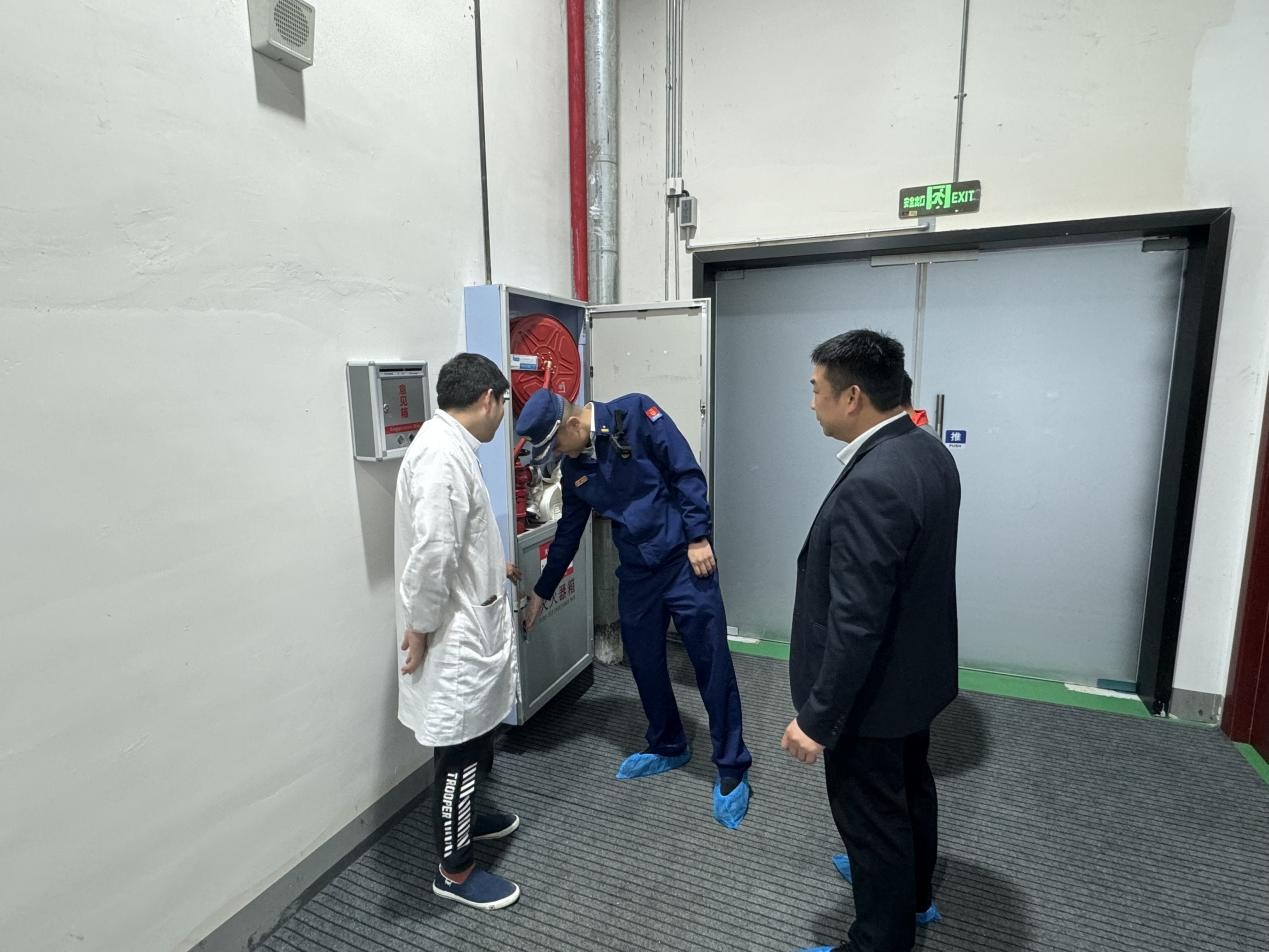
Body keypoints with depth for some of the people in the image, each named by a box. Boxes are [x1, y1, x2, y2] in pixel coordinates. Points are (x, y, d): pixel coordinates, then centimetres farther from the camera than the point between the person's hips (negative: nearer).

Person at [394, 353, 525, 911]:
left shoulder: (448, 445, 9)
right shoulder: (443, 452, -24)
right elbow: (431, 550, -30)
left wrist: (494, 568, 32)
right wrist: (420, 626, -18)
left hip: (470, 625, 10)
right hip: (455, 635, -10)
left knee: (472, 742, 26)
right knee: (458, 749, 8)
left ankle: (462, 819, 48)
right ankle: (454, 870, 28)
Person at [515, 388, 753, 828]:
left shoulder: (634, 414, -11)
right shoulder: (574, 467, 7)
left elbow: (686, 472, -12)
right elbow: (568, 533, 17)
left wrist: (698, 537, -16)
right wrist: (541, 593, 23)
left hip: (684, 559, -6)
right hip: (635, 573, 6)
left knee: (712, 664, 1)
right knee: (645, 663, 13)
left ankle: (732, 770, 17)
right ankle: (668, 747, 37)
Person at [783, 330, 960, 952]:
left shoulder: (870, 484, -32)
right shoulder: (929, 453, -2)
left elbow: (856, 621, -30)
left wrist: (817, 718, -20)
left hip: (873, 690, -10)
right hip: (920, 670, 10)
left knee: (872, 817, 12)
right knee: (910, 788, 29)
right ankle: (913, 893, 54)